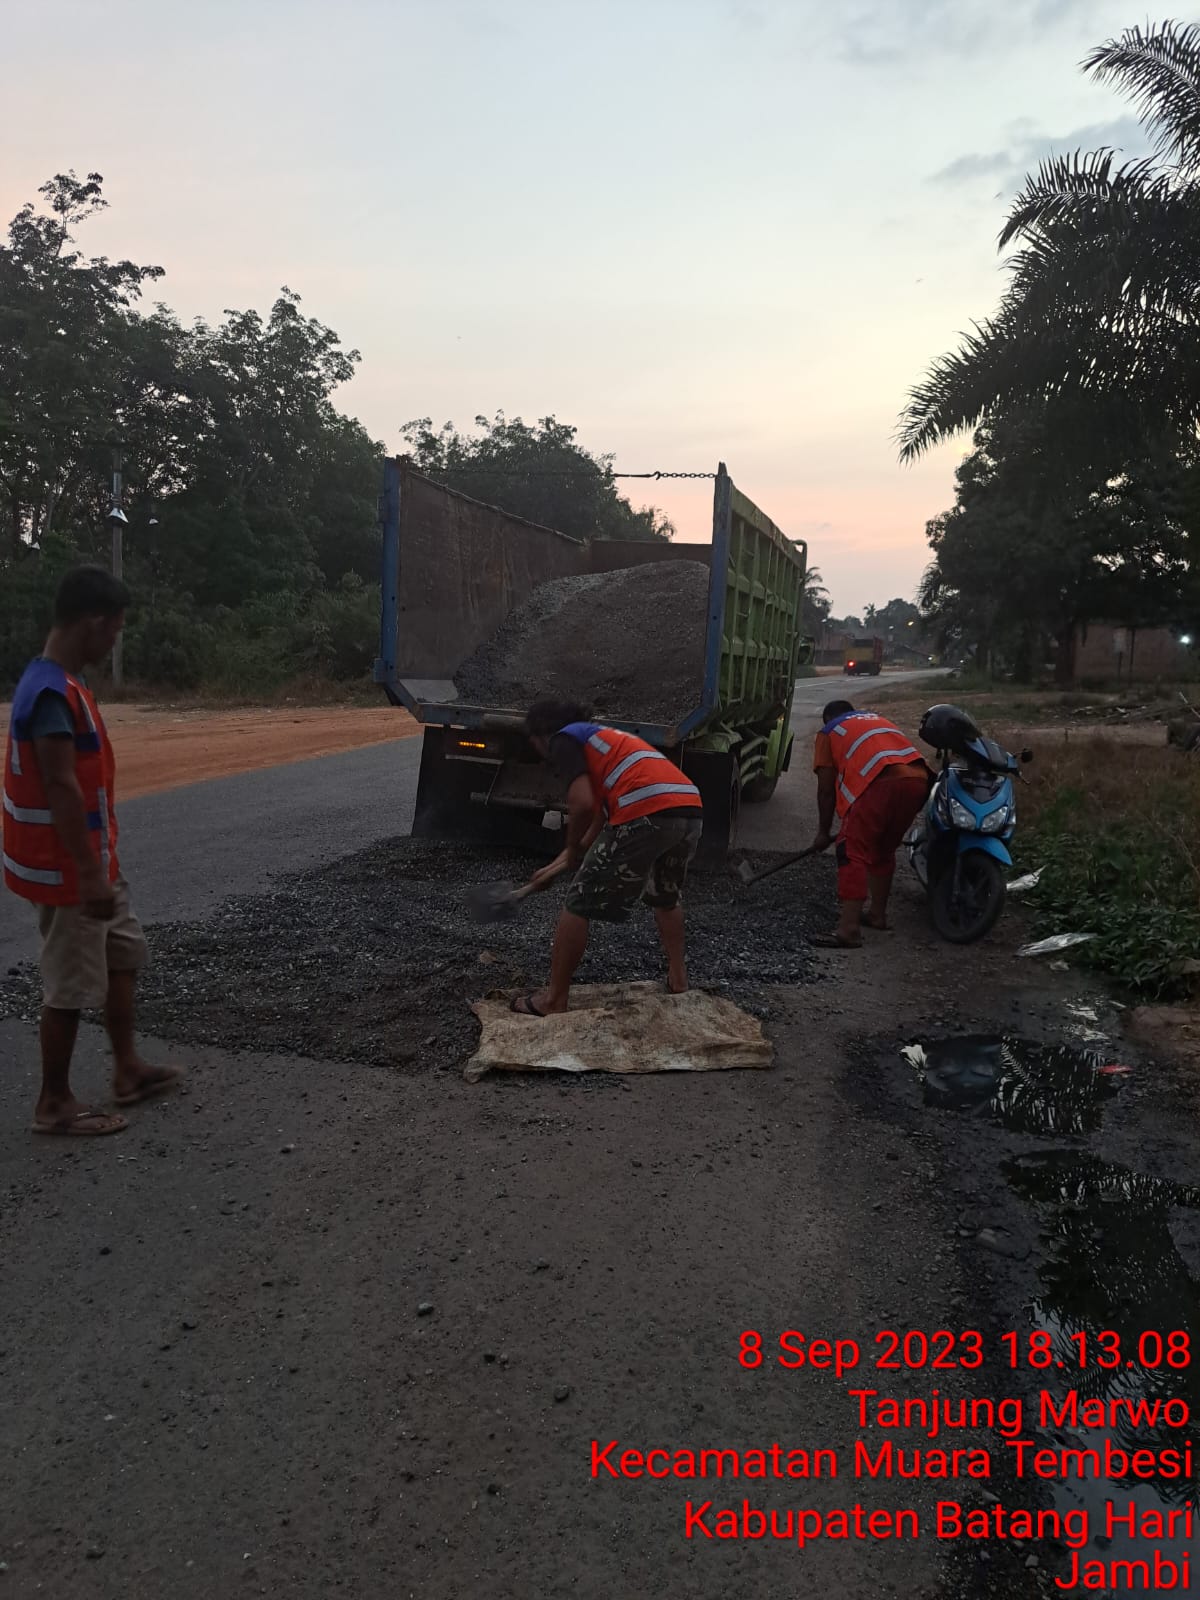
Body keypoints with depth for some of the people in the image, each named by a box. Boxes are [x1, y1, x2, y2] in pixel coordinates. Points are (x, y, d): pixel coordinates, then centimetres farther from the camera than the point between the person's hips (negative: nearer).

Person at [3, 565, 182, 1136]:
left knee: (123, 956, 20)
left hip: (92, 862, 10)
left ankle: (128, 1070, 32)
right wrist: (89, 874, -24)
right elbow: (61, 789, -26)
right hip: (67, 870, -10)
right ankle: (54, 1103, 16)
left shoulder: (60, 683, 9)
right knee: (72, 985, 2)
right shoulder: (53, 694, -23)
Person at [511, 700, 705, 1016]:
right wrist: (559, 865, 46)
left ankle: (553, 1000, 13)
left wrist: (571, 852, 12)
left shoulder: (563, 739, 10)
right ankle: (678, 978, 41)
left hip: (646, 814, -8)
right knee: (666, 896, 35)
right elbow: (601, 813, 39)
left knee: (579, 903, 6)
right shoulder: (602, 738, 36)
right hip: (690, 809, 9)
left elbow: (582, 803, -6)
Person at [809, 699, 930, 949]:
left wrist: (824, 832, 26)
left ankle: (849, 930, -10)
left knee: (852, 851, -3)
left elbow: (826, 789, 16)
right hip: (918, 780, 7)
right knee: (884, 849, 23)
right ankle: (877, 913, 34)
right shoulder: (878, 719, 37)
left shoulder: (830, 731, 20)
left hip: (883, 783, -6)